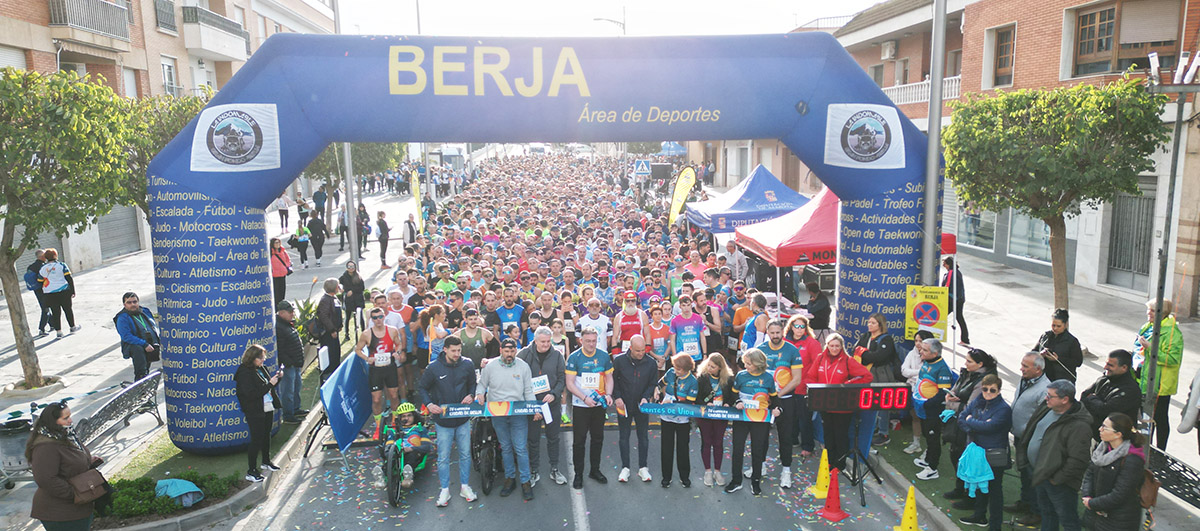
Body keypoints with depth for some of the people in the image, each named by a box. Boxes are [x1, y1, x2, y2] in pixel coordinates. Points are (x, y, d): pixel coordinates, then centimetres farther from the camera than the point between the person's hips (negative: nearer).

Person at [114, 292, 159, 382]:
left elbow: (155, 328, 22)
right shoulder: (122, 318, -1)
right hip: (133, 345, -6)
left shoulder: (145, 311, 18)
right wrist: (144, 345, -25)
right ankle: (141, 377, -38)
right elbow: (127, 337, -13)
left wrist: (161, 342, 2)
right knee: (138, 349, -38)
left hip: (153, 345, 6)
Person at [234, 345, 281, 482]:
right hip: (255, 412, -8)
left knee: (266, 435, 21)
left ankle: (266, 461, 40)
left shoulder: (261, 369, 5)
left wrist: (277, 378, -1)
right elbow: (252, 394, -26)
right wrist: (270, 384, -24)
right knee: (256, 440, -3)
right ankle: (251, 471, 7)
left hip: (268, 408, 8)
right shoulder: (244, 373, -19)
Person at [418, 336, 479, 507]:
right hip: (443, 420, -2)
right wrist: (429, 404, -14)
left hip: (463, 418, 2)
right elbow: (422, 387, 2)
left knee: (465, 454, 11)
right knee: (443, 457, 5)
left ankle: (465, 487, 26)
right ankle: (444, 490, 19)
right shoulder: (433, 368, -9)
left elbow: (472, 384, 12)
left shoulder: (467, 365, -3)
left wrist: (471, 395, -8)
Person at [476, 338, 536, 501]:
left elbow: (529, 391, 3)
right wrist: (480, 394, -12)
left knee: (521, 449, -3)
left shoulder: (523, 366, -2)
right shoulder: (490, 367, -2)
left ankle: (525, 482, 8)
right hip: (497, 414, 1)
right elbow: (482, 385, 11)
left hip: (519, 414, -1)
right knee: (505, 448, 13)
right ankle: (510, 478, 26)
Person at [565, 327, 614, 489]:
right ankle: (578, 474, 14)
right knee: (579, 440, 2)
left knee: (598, 439, 13)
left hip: (599, 405, 3)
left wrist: (608, 394, -9)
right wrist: (585, 398, -21)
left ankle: (595, 470, 29)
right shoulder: (574, 358, -9)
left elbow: (609, 378, 9)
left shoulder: (604, 357, 1)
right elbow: (570, 383, -11)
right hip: (580, 406, -3)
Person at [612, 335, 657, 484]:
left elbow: (653, 384, 0)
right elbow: (613, 381, 1)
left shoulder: (651, 363, -8)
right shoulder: (619, 361, -9)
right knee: (624, 436, 8)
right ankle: (625, 468, 19)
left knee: (643, 437, 9)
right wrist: (617, 397, -9)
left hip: (642, 406, 1)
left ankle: (643, 468, 21)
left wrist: (646, 397, -15)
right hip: (624, 405, 0)